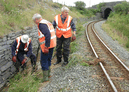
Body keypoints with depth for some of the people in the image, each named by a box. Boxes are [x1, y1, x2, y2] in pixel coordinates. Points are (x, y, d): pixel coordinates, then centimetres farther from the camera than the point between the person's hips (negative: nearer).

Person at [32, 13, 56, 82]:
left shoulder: (41, 24, -14)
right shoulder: (47, 22, 16)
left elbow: (47, 35, -26)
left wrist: (46, 47, -25)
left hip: (46, 45, -9)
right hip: (52, 44, 9)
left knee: (44, 61, 2)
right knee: (48, 59, 21)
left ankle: (45, 77, 9)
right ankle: (48, 73, 34)